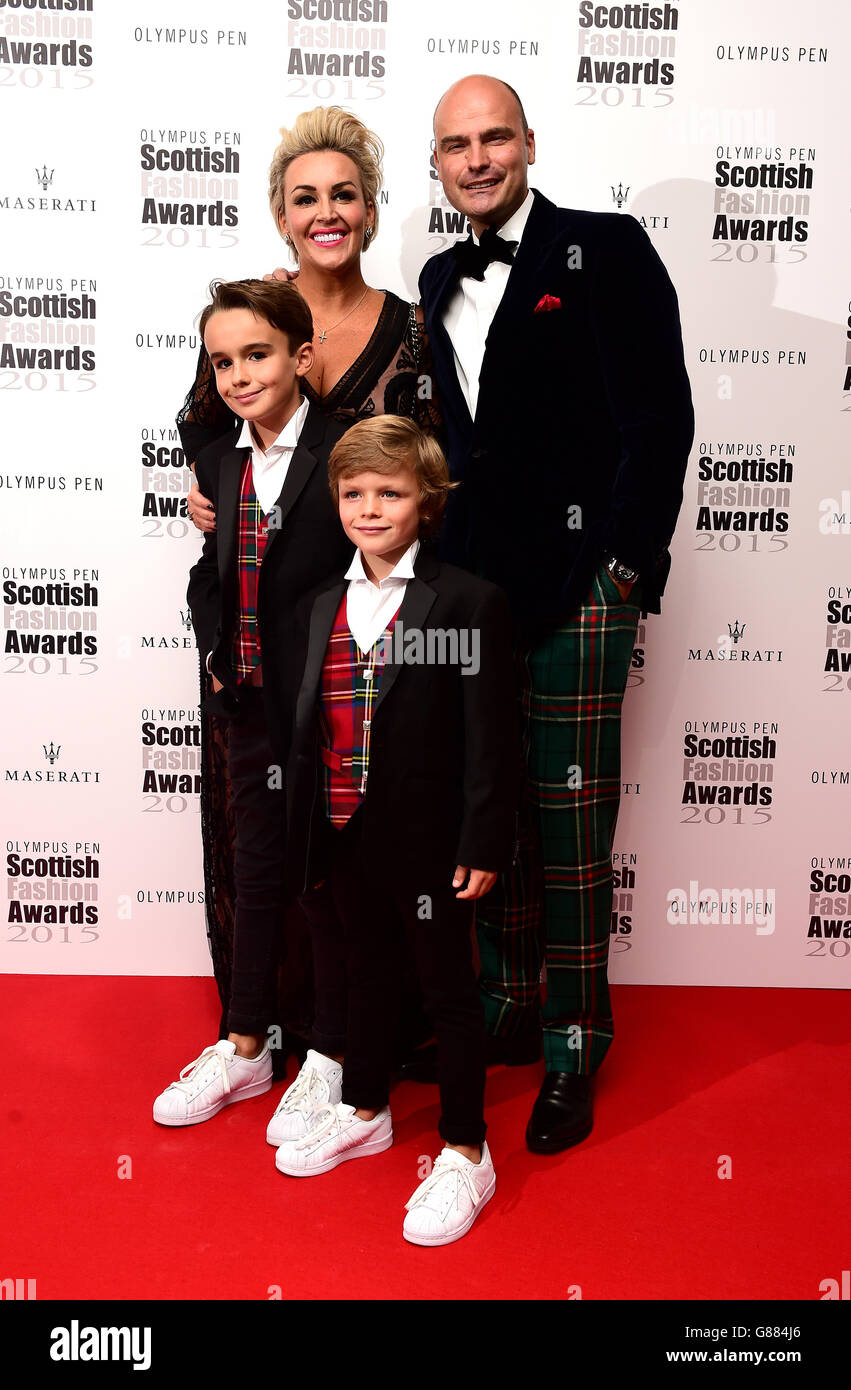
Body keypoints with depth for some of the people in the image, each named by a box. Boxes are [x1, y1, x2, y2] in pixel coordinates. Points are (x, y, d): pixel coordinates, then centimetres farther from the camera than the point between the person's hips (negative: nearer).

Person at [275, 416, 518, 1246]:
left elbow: (489, 736, -12)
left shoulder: (468, 603, -10)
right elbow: (307, 724, 11)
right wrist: (306, 837, 10)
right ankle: (364, 1112, 44)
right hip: (344, 837, 6)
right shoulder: (321, 607, 7)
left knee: (449, 990, 8)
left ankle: (465, 1153, 24)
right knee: (364, 974, 23)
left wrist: (482, 844, -14)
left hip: (428, 841, -6)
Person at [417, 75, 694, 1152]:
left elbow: (659, 419, -7)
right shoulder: (440, 283, 18)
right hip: (469, 588, 6)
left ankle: (574, 1050, 17)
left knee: (570, 826, 0)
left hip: (576, 592, -5)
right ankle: (505, 1009, 29)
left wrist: (625, 570, -12)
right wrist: (442, 568, 8)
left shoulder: (607, 251, 0)